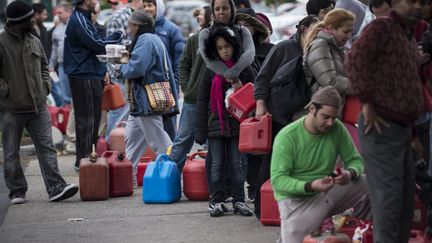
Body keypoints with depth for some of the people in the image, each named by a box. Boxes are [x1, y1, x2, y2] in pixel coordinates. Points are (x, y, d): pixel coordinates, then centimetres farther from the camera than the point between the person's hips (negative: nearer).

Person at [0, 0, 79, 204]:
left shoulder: (34, 42, 11)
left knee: (46, 147, -2)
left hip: (38, 106, 5)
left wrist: (45, 85, 9)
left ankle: (56, 188, -5)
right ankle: (17, 191, 15)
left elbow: (43, 67, 24)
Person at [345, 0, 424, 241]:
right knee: (388, 195, -10)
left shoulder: (410, 38, 20)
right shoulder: (381, 27, -9)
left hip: (402, 128, 10)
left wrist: (412, 130, 19)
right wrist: (367, 104, -21)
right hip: (381, 127, -10)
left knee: (406, 197, 14)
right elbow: (355, 60, -23)